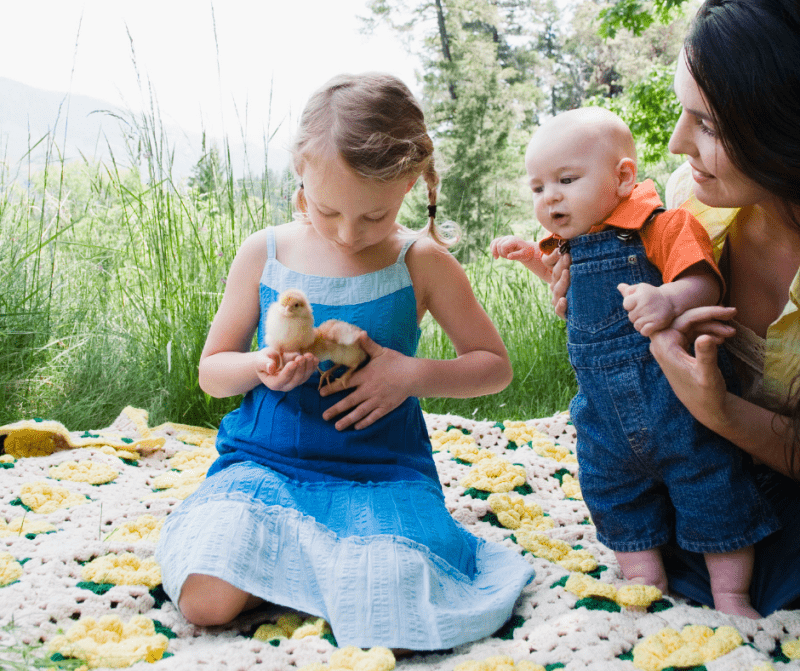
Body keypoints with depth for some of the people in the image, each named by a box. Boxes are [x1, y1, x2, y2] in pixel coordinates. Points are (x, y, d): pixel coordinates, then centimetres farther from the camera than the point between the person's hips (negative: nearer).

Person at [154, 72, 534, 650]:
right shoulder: (264, 254, 0)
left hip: (381, 470, -1)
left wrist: (414, 374, -14)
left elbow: (495, 365, 5)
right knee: (206, 600, -22)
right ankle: (287, 557, 7)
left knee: (390, 610, -26)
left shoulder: (422, 263, -3)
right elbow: (211, 370, 8)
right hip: (265, 461, 2)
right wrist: (260, 367, -16)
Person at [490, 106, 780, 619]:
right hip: (605, 408, 6)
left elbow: (705, 283, -22)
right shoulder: (567, 247, 8)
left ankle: (731, 597, 19)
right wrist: (534, 258, 16)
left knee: (709, 487, 3)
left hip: (673, 394, -6)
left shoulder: (663, 225, -13)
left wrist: (670, 300, -43)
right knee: (611, 492, 13)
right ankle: (647, 585, 29)